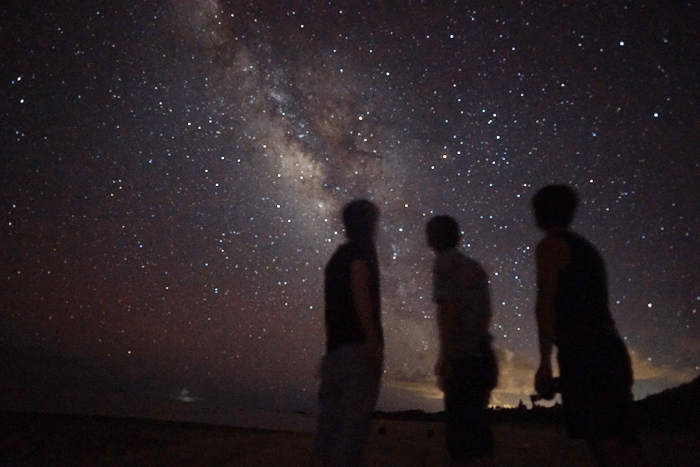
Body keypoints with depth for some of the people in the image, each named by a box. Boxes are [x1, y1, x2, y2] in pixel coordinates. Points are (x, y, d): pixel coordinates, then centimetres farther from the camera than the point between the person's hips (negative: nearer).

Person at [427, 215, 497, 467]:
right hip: (482, 357, 8)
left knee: (461, 430, -7)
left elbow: (448, 309, -14)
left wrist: (445, 357, -15)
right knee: (477, 430, 14)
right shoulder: (475, 268, 19)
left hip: (463, 360, -8)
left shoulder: (444, 262, -3)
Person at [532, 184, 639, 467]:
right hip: (611, 348, 9)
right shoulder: (587, 248, 25)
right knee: (621, 441, 8)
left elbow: (546, 303, -11)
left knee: (601, 440, -12)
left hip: (582, 350, -9)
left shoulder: (550, 246, 1)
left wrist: (545, 361, -14)